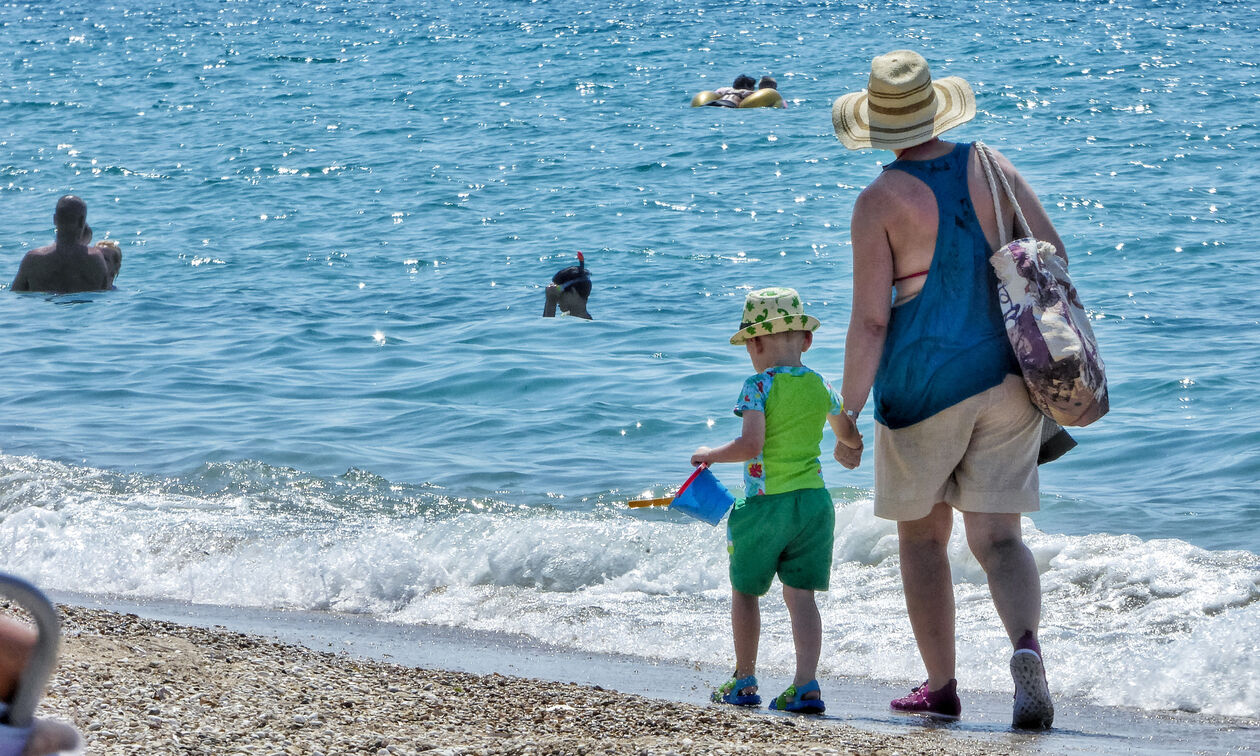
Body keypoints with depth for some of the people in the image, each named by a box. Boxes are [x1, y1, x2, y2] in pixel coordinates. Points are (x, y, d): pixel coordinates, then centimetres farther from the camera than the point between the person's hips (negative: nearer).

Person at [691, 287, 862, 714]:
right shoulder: (821, 387, 8)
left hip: (767, 503, -5)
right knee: (800, 594, 4)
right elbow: (850, 437, 22)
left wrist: (710, 454, -3)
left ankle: (744, 681, 22)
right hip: (814, 500, 5)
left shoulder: (758, 386, -11)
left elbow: (750, 445, -21)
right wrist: (845, 447, 46)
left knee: (745, 591, 13)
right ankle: (806, 685, -9)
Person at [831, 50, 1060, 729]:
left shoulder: (880, 201, -11)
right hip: (1006, 376, 3)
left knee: (921, 534, 15)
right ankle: (1026, 646, -24)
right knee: (997, 537, 3)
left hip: (923, 385, -3)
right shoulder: (990, 167, 2)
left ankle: (940, 685, 18)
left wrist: (847, 415, -9)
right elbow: (1053, 255, 5)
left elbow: (870, 321, -15)